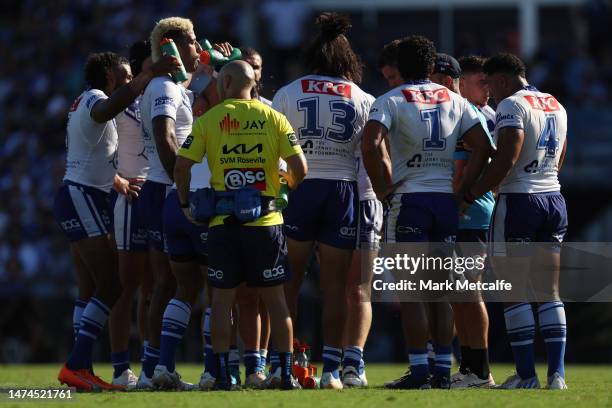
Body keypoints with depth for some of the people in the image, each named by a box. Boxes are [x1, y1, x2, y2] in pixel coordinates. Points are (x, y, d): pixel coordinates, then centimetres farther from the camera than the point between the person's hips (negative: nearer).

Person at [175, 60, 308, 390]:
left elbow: (182, 166, -5)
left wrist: (185, 203, 9)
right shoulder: (273, 119, 3)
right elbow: (299, 168, -2)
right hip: (265, 220, 1)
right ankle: (286, 372, 7)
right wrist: (284, 192, 17)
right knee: (274, 296, 7)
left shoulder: (208, 120, 0)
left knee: (223, 298, 6)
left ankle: (222, 372, 2)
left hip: (223, 222, -1)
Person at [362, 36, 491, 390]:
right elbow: (483, 147, 4)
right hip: (447, 201, 4)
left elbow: (371, 144, -19)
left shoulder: (390, 101, -3)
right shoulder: (455, 101, 10)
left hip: (409, 199, -4)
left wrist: (382, 188, -9)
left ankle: (419, 370, -5)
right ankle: (443, 370, 10)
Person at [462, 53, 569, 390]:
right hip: (554, 201, 7)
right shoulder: (556, 106, 16)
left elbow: (505, 160, -19)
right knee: (550, 292, 7)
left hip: (518, 201, -7)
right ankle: (557, 373, 0)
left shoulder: (512, 105, -10)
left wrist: (470, 195, -11)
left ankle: (526, 375, -4)